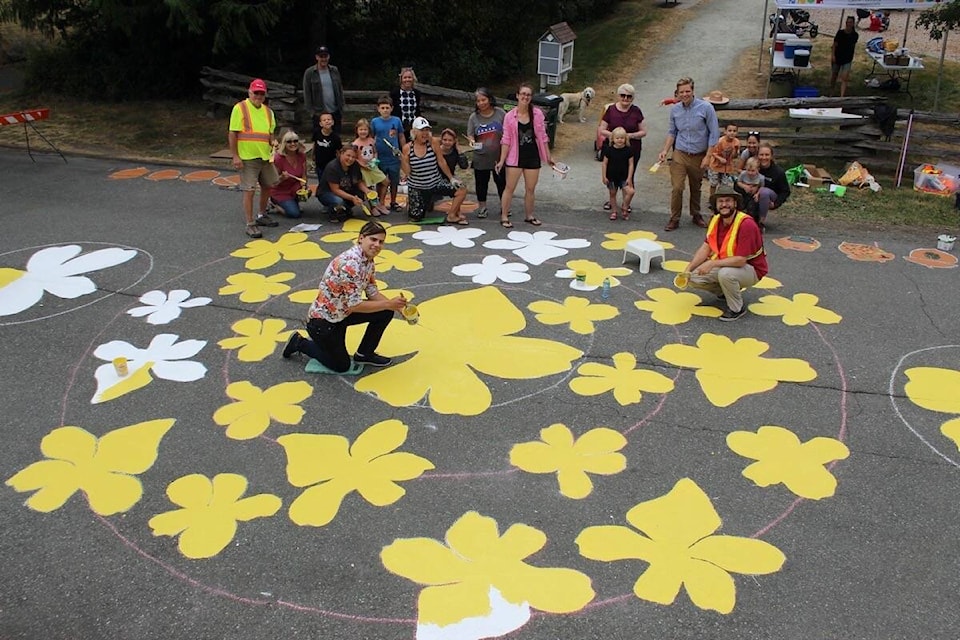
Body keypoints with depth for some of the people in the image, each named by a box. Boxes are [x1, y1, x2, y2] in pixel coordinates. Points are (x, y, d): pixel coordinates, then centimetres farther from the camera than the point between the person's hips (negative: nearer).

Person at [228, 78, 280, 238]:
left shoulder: (268, 111, 12)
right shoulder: (240, 108, -7)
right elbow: (232, 133, -9)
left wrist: (273, 141, -4)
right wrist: (235, 156, -14)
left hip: (265, 156, 7)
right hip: (247, 158, -7)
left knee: (267, 186, 16)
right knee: (249, 190, -6)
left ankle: (262, 216, 35)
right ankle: (250, 224, 0)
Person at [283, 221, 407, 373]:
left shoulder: (368, 260, -3)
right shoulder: (350, 263, -32)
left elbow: (372, 293, 3)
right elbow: (355, 305, -31)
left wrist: (395, 305, -13)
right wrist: (389, 304, -26)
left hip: (342, 313, 8)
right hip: (322, 320, -8)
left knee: (385, 313, -3)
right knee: (342, 366, 6)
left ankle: (364, 354, 15)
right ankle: (299, 343, 21)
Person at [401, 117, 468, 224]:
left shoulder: (433, 143, -11)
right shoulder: (407, 148, -10)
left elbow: (441, 162, -4)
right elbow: (407, 172, -10)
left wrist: (451, 178, -2)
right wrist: (402, 158, -24)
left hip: (436, 183, 1)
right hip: (416, 187, -1)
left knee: (462, 190, -14)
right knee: (415, 218, 1)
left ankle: (452, 216, 4)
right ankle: (409, 203, 37)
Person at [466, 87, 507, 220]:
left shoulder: (500, 113, -5)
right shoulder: (474, 117, -1)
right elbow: (470, 135, -2)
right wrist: (472, 141, -23)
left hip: (499, 156, -1)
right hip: (481, 157, 1)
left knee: (501, 181, 10)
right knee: (481, 182, 9)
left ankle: (503, 206, 26)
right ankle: (482, 207, 24)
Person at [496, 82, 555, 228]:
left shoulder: (537, 114, -2)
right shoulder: (510, 116, -5)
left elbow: (542, 137, 4)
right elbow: (506, 140, -3)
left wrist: (548, 157, 5)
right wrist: (502, 160, -6)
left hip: (533, 156, 2)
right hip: (515, 156, -2)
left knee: (530, 189, 11)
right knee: (510, 187, 0)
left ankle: (529, 215, 26)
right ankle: (504, 217, 9)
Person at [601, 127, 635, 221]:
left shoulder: (628, 150, -7)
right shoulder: (609, 150, -8)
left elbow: (631, 164, -5)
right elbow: (604, 163, -3)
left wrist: (629, 178, -9)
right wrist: (604, 176, -6)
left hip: (624, 177, 0)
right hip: (611, 177, 0)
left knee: (630, 192, -15)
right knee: (612, 194, 12)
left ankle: (624, 209, 7)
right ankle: (613, 211, 28)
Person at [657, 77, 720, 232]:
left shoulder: (705, 108, -9)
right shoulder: (675, 109, 1)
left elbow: (714, 133, -6)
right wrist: (665, 150, 0)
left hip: (698, 155, -1)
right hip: (680, 154, 1)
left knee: (696, 188, 15)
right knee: (676, 187, -10)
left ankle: (696, 215, 33)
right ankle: (674, 219, 2)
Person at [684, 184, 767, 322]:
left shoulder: (746, 224, -27)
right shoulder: (715, 220, -3)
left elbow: (740, 260, -30)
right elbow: (705, 248, -1)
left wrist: (712, 263, -30)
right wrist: (688, 269, -12)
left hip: (750, 269, -7)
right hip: (724, 265, 7)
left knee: (725, 273, -38)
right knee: (694, 277, -10)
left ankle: (737, 308, -11)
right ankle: (726, 291, 16)